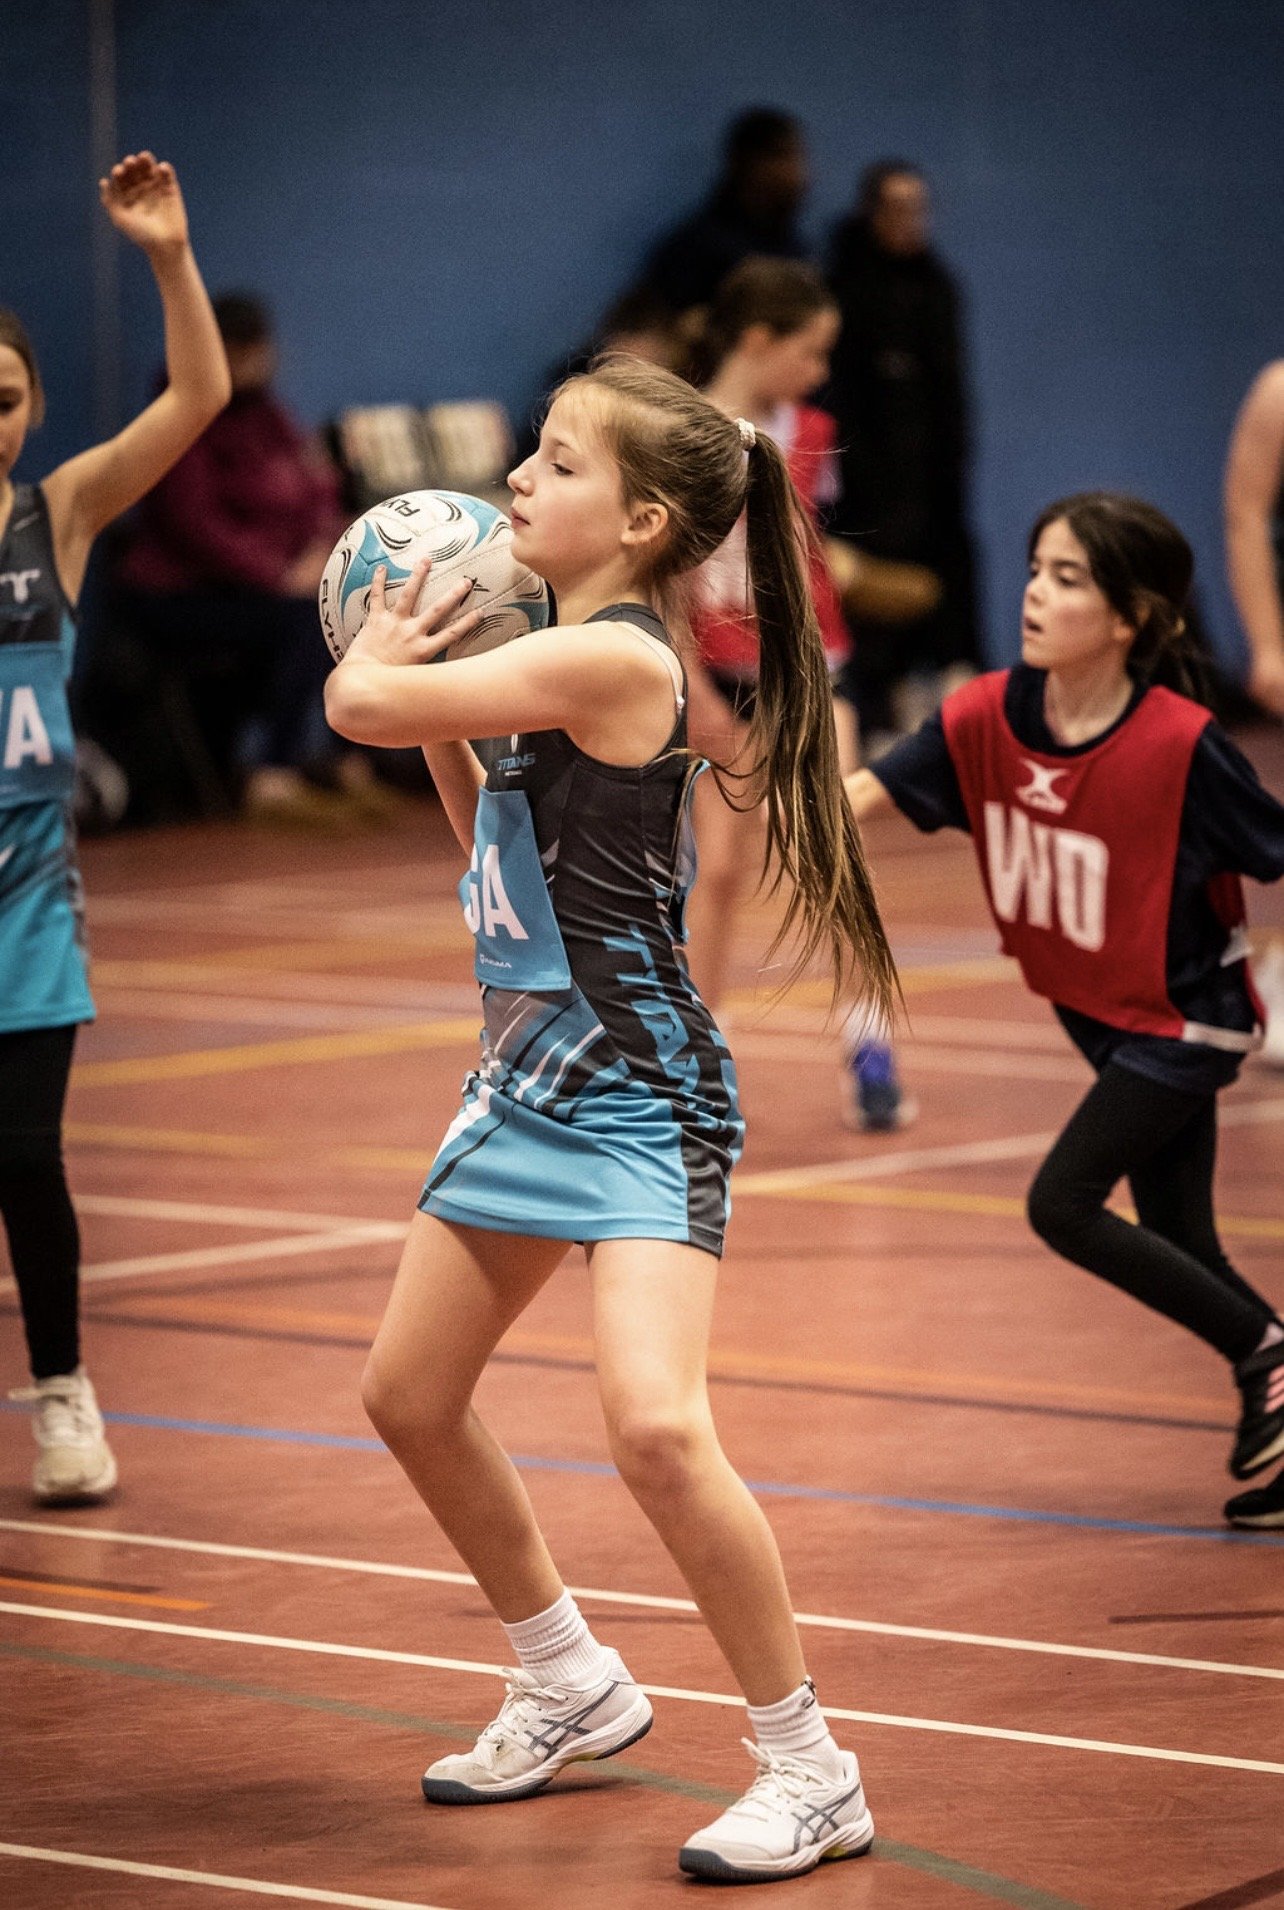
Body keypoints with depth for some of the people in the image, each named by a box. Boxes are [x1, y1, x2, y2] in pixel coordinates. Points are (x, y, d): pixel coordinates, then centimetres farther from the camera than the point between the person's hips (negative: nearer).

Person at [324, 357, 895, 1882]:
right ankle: (572, 1690, 36)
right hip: (529, 1082, 11)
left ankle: (810, 1772, -9)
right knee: (410, 1397, 18)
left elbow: (357, 704, -21)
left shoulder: (609, 659, -21)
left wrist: (388, 656, 1)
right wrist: (438, 715, 9)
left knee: (654, 1427, -23)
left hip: (640, 1102, -11)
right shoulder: (556, 661, 9)